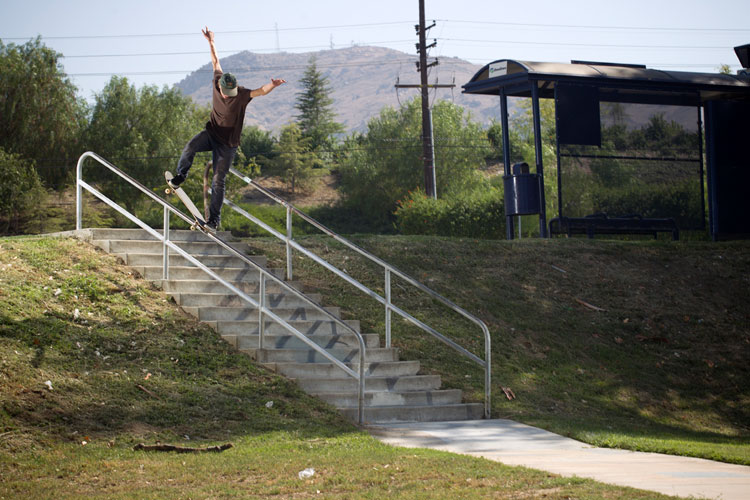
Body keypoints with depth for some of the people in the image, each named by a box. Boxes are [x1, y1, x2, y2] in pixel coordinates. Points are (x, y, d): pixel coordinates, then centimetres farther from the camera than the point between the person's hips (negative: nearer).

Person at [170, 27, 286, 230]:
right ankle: (180, 177, -4)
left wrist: (272, 86, -57)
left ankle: (214, 219, 3)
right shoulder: (218, 83, -8)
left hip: (227, 143, -3)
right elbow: (216, 62, 7)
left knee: (218, 181, -5)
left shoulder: (241, 95, -19)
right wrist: (211, 42, 13)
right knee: (190, 147, -29)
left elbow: (261, 91, -36)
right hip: (211, 133, 3)